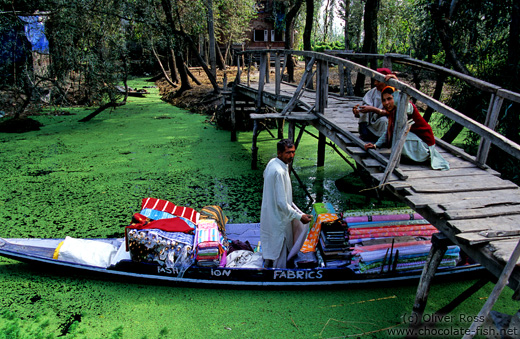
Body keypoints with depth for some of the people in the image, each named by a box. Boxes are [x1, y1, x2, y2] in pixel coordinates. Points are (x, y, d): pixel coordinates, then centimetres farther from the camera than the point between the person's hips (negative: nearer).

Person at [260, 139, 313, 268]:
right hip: (278, 217, -10)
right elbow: (282, 203, -30)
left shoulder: (272, 163, 0)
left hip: (270, 213, 10)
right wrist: (300, 216, -21)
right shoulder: (279, 172, -31)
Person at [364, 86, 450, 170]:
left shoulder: (407, 107, -22)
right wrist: (375, 145, -2)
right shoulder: (392, 112, 3)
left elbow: (398, 101, -50)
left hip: (424, 144, -8)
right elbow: (388, 133, 9)